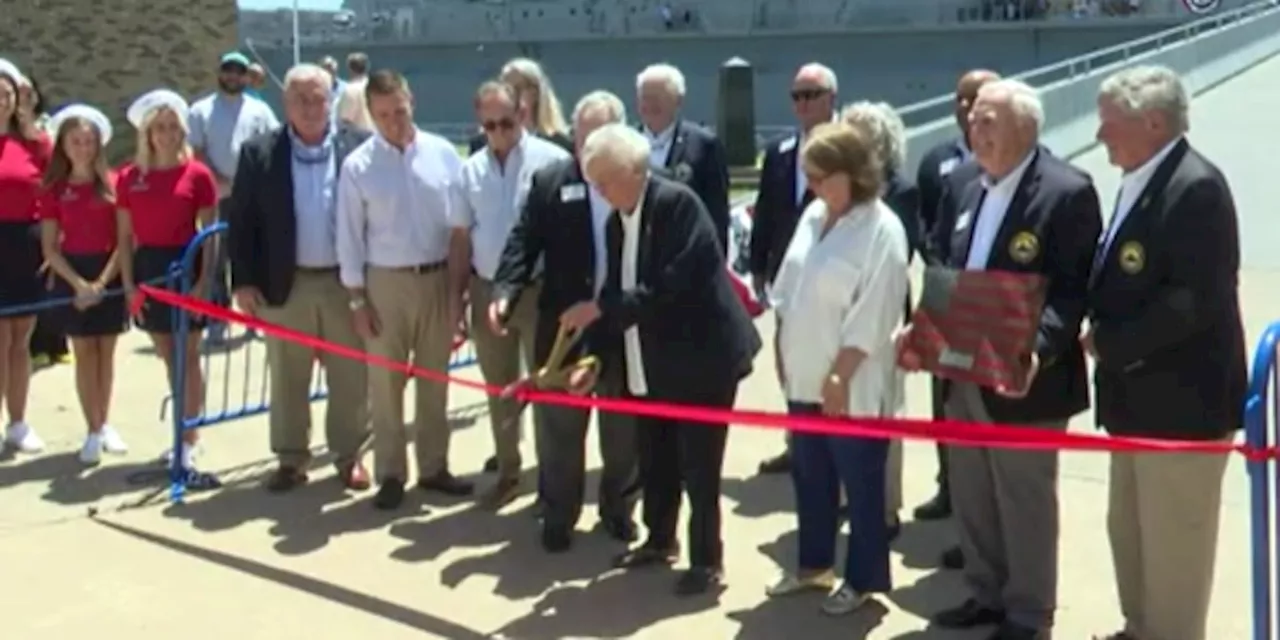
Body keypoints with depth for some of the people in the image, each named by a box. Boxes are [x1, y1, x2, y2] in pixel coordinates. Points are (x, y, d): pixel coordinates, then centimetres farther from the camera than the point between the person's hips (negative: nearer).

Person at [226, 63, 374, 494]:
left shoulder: (359, 148, -1)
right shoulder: (259, 153, 1)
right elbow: (240, 222, 1)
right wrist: (243, 281, -5)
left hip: (346, 282, 0)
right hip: (285, 284, 1)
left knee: (351, 377, 7)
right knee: (287, 379, 9)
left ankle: (350, 456, 21)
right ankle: (290, 459, 22)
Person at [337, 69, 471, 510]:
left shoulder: (442, 154, -3)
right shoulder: (358, 166, -6)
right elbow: (350, 237, -3)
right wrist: (357, 299, -5)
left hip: (438, 278, 2)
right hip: (386, 282, -1)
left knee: (434, 380, 13)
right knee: (386, 383, 6)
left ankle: (433, 467, 26)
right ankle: (390, 474, 19)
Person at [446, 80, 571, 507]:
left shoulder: (552, 160, -11)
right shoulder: (471, 170, 5)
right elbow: (460, 237, 8)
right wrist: (456, 296, 7)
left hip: (540, 290, -5)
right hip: (486, 292, 5)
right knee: (499, 389, 16)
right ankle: (507, 472, 30)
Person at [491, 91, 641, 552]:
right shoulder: (549, 182, 2)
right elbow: (524, 243, -4)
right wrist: (504, 293, -20)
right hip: (564, 327, 0)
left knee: (624, 429, 14)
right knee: (559, 429, 9)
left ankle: (618, 509, 32)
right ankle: (558, 516, 24)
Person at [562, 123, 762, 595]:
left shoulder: (677, 203, -17)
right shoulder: (618, 219, 8)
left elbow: (671, 287, -25)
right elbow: (618, 289, 9)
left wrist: (600, 308, -23)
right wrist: (599, 353, 0)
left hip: (702, 356, -7)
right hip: (651, 362, 8)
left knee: (698, 465, 0)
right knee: (655, 460, 16)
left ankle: (707, 560, 15)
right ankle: (660, 539, 35)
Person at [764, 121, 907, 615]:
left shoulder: (881, 230, -16)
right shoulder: (813, 216, 8)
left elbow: (872, 317, -19)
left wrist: (840, 377, -19)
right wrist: (782, 348, 11)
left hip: (852, 386, -7)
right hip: (805, 377, 7)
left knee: (860, 484, 6)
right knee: (809, 477, 18)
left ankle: (864, 578, 20)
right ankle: (815, 563, 34)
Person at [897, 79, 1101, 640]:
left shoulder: (1068, 192, -14)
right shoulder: (974, 191, 13)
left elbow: (1074, 290, -19)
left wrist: (1037, 351, -33)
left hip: (1019, 378, -8)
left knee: (1025, 503, 7)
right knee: (971, 498, 18)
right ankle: (986, 594, 35)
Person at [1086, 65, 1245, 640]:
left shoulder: (1195, 186, -20)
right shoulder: (1143, 182, 12)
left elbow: (1197, 300, -25)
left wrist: (1110, 342, -18)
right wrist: (1105, 335, 1)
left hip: (1181, 400, -10)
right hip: (1141, 395, 10)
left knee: (1172, 545, 3)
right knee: (1129, 532, 21)